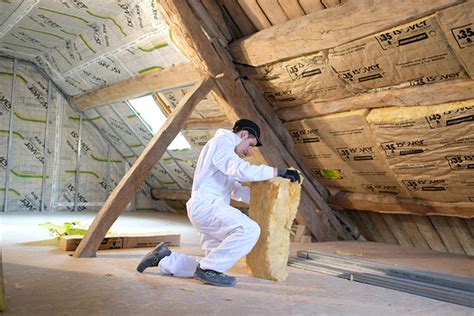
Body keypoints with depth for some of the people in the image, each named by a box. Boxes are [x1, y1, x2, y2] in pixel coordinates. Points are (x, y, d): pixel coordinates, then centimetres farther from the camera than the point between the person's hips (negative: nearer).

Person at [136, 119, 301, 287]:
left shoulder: (226, 150, 29)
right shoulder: (221, 141, -2)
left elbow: (236, 190, 27)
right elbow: (241, 170, -20)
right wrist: (278, 171, -16)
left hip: (210, 207, 10)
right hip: (205, 205, -10)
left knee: (210, 265, 5)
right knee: (249, 230, -28)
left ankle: (164, 259, 16)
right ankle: (209, 268, -17)